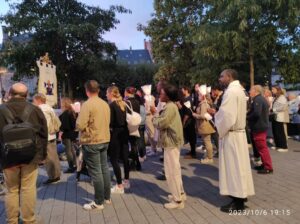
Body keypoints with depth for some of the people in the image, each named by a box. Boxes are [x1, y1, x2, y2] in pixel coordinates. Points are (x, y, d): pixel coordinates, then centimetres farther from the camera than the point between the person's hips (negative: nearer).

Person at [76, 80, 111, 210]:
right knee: (104, 168, 15)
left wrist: (78, 120, 1)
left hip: (91, 142, -7)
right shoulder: (105, 104, 6)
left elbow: (80, 125, -19)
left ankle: (98, 202, 9)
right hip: (104, 140, 8)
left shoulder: (87, 104, -16)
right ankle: (107, 197, 27)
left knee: (95, 172, 0)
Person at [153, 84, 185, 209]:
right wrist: (157, 115, 0)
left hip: (171, 143, -11)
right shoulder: (170, 106, 14)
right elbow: (163, 121, 13)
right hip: (172, 142, 11)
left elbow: (161, 124, -23)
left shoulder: (170, 107, -19)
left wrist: (154, 118, -5)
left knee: (171, 171, -4)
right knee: (174, 169, 20)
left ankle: (177, 200, 6)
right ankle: (180, 193, 33)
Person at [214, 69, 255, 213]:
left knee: (233, 167, -1)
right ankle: (240, 194, 29)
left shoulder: (231, 91, -19)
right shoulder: (238, 89, 13)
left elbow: (227, 117, -24)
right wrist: (217, 113, 9)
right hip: (239, 132, 10)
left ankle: (237, 202, 10)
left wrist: (219, 131, -9)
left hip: (231, 134, -10)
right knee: (238, 165, 17)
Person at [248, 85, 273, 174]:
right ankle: (265, 164, 24)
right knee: (261, 147, 17)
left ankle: (268, 167, 0)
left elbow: (256, 113, -29)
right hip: (262, 125, 11)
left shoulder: (257, 100, -17)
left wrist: (247, 117, -13)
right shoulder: (261, 99, 16)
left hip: (258, 127, -11)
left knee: (262, 147, -5)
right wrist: (248, 115, 10)